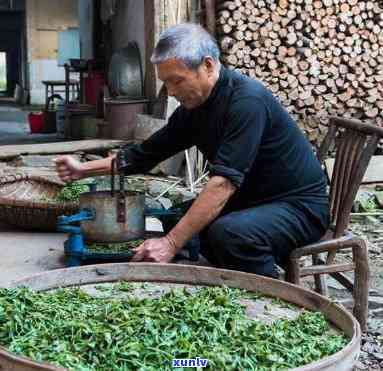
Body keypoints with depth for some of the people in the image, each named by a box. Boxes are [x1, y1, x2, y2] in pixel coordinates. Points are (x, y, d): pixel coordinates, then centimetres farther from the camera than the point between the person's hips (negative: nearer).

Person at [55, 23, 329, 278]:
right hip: (251, 202, 9)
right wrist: (83, 170, 2)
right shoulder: (193, 107, 3)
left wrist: (171, 243, -34)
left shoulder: (247, 100, -24)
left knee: (229, 232, -33)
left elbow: (224, 181, -31)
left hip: (299, 206, -8)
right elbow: (147, 153, 11)